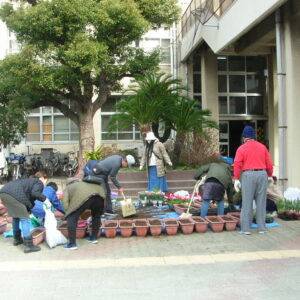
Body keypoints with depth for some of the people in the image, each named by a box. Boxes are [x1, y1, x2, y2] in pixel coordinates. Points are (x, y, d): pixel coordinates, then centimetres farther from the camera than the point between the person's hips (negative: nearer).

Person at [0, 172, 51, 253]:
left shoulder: (29, 181, 34)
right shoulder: (39, 183, 10)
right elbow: (34, 193, -12)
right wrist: (44, 199, -1)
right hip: (14, 195, -9)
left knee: (16, 216, 27)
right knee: (25, 219, -3)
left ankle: (17, 239, 39)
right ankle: (28, 246, -4)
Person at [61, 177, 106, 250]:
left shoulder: (67, 189, 30)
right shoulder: (81, 183, 44)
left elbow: (65, 204, 14)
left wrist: (69, 213, 26)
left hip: (83, 196, -5)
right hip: (99, 192, 6)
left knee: (71, 218, 7)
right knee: (96, 216, 29)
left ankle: (72, 244, 5)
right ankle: (94, 238, 35)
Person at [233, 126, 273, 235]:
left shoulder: (241, 148, 0)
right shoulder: (263, 147, 10)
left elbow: (237, 164, -9)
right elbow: (269, 164, 8)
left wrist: (236, 179, -7)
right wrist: (269, 175, 20)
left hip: (248, 175, -3)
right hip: (262, 174, 3)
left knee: (247, 203, 2)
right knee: (261, 202, 9)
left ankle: (246, 228, 3)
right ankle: (262, 228, 13)